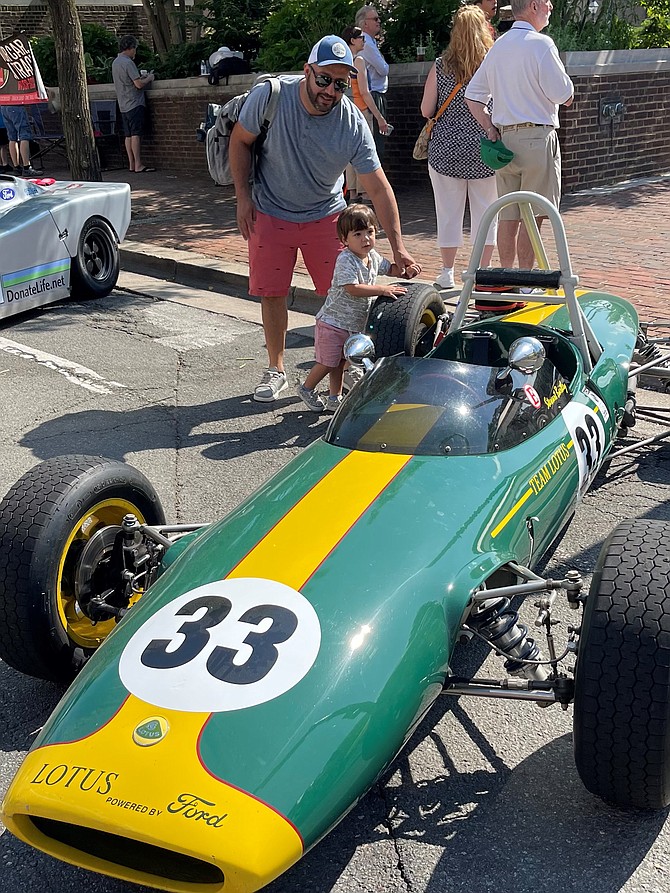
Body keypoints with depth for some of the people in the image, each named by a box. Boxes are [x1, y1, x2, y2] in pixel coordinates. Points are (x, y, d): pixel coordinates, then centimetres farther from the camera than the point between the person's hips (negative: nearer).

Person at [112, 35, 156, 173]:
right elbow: (139, 84, -18)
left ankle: (132, 165, 9)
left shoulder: (115, 62, 15)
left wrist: (142, 77, 20)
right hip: (134, 104, -9)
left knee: (129, 135, 8)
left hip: (123, 105, 9)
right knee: (136, 135, -9)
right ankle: (138, 165, -11)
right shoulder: (128, 63, -15)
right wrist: (149, 78, 0)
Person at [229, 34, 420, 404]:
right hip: (270, 214, 0)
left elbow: (379, 189, -19)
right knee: (271, 293, 3)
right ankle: (276, 370, 19)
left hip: (326, 216, 0)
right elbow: (240, 141, -4)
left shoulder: (353, 124, -20)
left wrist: (398, 248, -25)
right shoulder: (269, 97, -21)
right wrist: (243, 197, -6)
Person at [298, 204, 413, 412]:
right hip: (333, 322, -8)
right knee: (328, 362, 1)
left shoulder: (373, 257, 4)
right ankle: (306, 389, 23)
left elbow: (389, 269, 21)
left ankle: (335, 399, 29)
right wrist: (383, 289, -32)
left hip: (354, 324, 8)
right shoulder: (346, 260, -22)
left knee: (340, 362, 18)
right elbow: (353, 289, -31)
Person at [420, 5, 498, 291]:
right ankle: (484, 271, 13)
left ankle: (447, 272, 11)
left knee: (449, 210, 7)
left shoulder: (440, 66, -3)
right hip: (484, 149, 0)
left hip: (446, 149, 0)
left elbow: (426, 111, -1)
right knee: (485, 210, 9)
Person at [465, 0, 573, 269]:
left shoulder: (497, 46, 15)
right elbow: (563, 95, -11)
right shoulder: (540, 43, -9)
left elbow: (472, 95, 16)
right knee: (532, 216, -4)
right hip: (536, 137, -7)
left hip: (504, 136, 7)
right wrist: (568, 92, 11)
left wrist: (490, 129, 11)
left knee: (508, 216, 9)